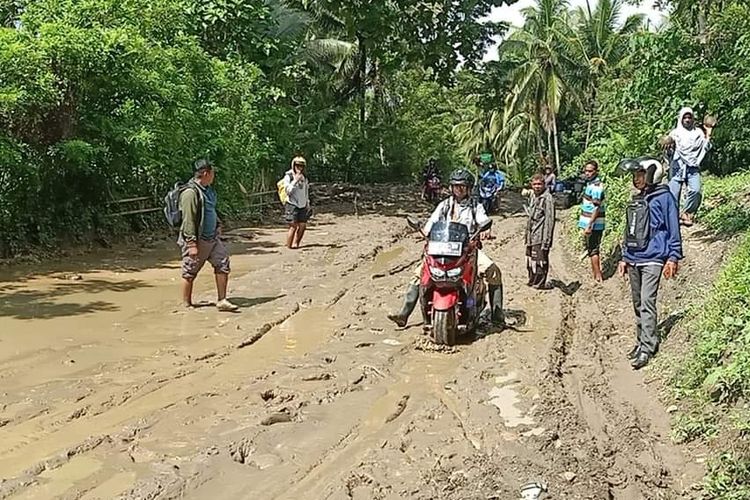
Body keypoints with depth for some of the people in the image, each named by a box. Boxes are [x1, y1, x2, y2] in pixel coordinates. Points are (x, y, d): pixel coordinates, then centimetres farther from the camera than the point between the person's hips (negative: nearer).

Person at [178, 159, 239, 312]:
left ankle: (222, 301, 9)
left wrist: (218, 225, 18)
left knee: (223, 264, 3)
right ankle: (186, 305, 18)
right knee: (190, 273, 5)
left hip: (212, 238, 9)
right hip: (197, 240, -9)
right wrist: (192, 243, -23)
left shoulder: (208, 190, 11)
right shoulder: (191, 193, -19)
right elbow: (188, 220, -22)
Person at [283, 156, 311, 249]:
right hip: (292, 205, -6)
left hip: (303, 206, 6)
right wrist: (295, 181, -21)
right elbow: (288, 191, -15)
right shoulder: (288, 176, -6)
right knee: (293, 226, -10)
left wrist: (308, 204, 20)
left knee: (302, 225, 3)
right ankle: (289, 245, 1)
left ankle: (295, 243, 16)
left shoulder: (304, 178, 13)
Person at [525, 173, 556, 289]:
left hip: (541, 236, -9)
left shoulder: (547, 198, -14)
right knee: (530, 259, 17)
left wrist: (546, 240, -20)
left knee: (540, 260, -3)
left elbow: (550, 220, -17)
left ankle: (540, 283, 8)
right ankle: (532, 280, 30)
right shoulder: (533, 196, 13)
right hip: (531, 235, 9)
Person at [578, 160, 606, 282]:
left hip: (594, 224, -10)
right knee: (592, 250, 15)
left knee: (593, 250, -4)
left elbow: (596, 208, -24)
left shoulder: (596, 186, -18)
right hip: (590, 223, 10)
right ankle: (595, 275, 23)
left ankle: (598, 277, 1)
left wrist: (589, 225, -27)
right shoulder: (590, 183, 13)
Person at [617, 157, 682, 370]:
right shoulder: (636, 200, 17)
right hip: (633, 259, 8)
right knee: (638, 303, 12)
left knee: (647, 302, -13)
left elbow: (673, 229, -7)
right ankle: (641, 341, 22)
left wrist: (673, 258, -11)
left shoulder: (664, 198, -5)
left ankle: (647, 348, -10)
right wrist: (624, 258, 20)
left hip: (652, 259, -8)